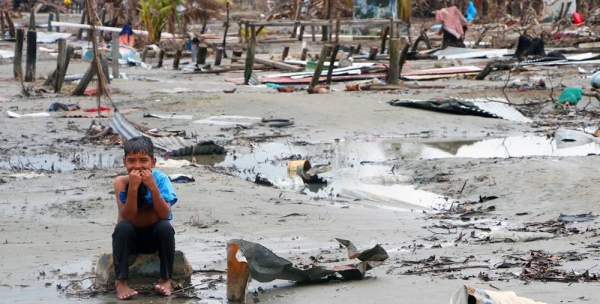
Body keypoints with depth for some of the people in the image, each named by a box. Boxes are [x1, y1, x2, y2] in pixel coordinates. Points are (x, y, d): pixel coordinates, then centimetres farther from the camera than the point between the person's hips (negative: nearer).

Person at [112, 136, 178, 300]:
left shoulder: (160, 179, -16)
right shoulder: (121, 182, -16)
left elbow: (165, 215, -25)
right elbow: (127, 217, -25)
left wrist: (152, 187, -35)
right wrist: (133, 187, -36)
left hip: (155, 236, 0)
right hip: (131, 237, 0)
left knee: (165, 227, -30)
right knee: (122, 227, -30)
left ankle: (166, 278, -14)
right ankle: (120, 280, -21)